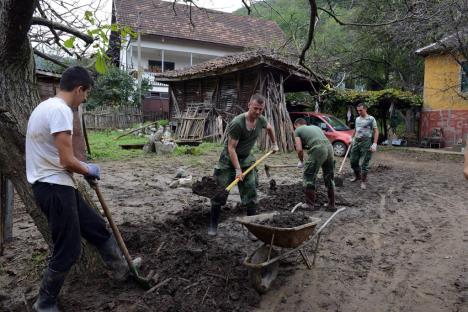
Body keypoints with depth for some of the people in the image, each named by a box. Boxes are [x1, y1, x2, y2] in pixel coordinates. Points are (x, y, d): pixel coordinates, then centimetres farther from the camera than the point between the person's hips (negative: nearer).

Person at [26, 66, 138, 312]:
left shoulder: (47, 106, 14)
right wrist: (89, 170, -4)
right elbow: (67, 160, -24)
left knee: (97, 227, 20)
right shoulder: (60, 110, -20)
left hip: (54, 186, 11)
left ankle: (121, 268, 36)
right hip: (54, 188, -11)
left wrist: (83, 170, 18)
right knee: (68, 250, 3)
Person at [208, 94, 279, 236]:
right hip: (228, 160, -5)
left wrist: (274, 144, 26)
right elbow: (231, 148, -23)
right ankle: (213, 225, 15)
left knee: (251, 193, 1)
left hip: (246, 159, 5)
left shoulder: (261, 120, -7)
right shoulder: (237, 123, -26)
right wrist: (237, 169, -24)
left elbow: (269, 128, 20)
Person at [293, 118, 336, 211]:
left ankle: (310, 204, 14)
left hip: (318, 150, -6)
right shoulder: (316, 127, 33)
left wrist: (301, 161, 20)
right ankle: (331, 205, 23)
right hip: (329, 147, 6)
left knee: (309, 176, 8)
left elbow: (299, 149, 5)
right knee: (329, 178, 16)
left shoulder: (298, 130, 15)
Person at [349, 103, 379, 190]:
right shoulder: (357, 119, 14)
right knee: (353, 161, 8)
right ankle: (357, 176, 31)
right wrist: (352, 138, 21)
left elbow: (376, 131, -8)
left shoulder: (371, 119, -5)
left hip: (366, 142, -6)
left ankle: (363, 181, 9)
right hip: (356, 141, 6)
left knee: (364, 163, -2)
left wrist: (374, 144, -16)